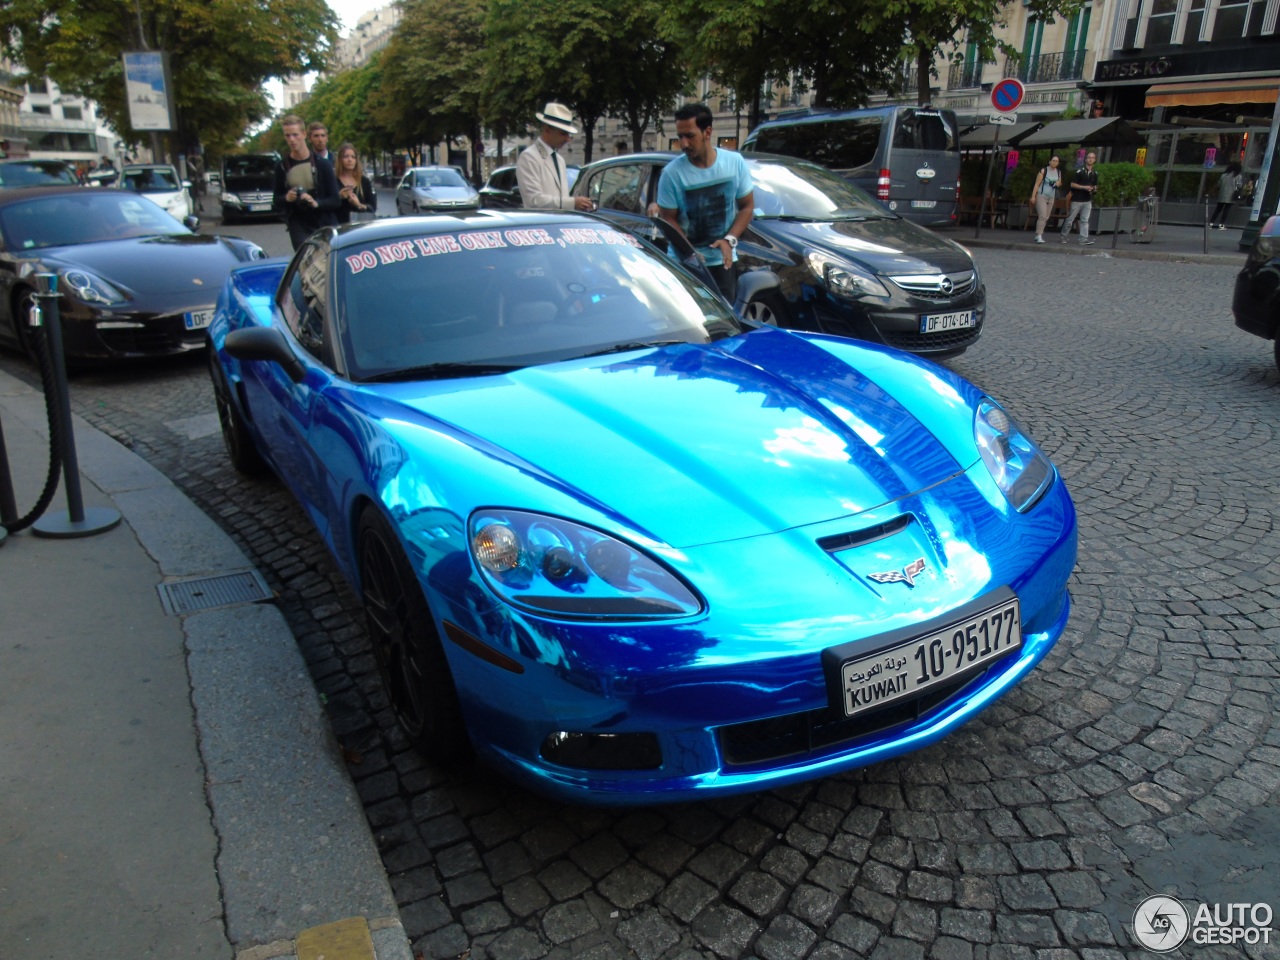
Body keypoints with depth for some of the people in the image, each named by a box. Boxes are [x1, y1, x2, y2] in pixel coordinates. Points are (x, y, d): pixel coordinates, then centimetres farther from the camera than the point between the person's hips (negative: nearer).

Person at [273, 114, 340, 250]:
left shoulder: (323, 164, 1)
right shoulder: (282, 166, 7)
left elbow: (336, 200, 0)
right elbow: (277, 202, 13)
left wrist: (316, 203, -19)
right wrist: (286, 198, -10)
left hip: (326, 227, 0)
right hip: (299, 229, 0)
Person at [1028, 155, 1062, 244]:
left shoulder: (1059, 172, 6)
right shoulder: (1044, 170, -10)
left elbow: (1060, 181, 22)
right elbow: (1037, 184, -11)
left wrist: (1058, 183, -3)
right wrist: (1033, 196, -16)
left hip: (1051, 197, 6)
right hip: (1041, 196, -6)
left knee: (1046, 218, 7)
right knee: (1042, 216, -18)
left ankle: (1038, 235, 16)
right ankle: (1039, 236, -19)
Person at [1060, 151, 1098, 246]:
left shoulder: (1095, 173, 11)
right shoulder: (1079, 171, -5)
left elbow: (1095, 186, 20)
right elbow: (1072, 184, -9)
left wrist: (1094, 189, -3)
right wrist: (1084, 187, -19)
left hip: (1088, 201, 4)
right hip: (1077, 200, -4)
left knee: (1085, 220, -3)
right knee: (1070, 220, 2)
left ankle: (1084, 239, -8)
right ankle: (1064, 237, 16)